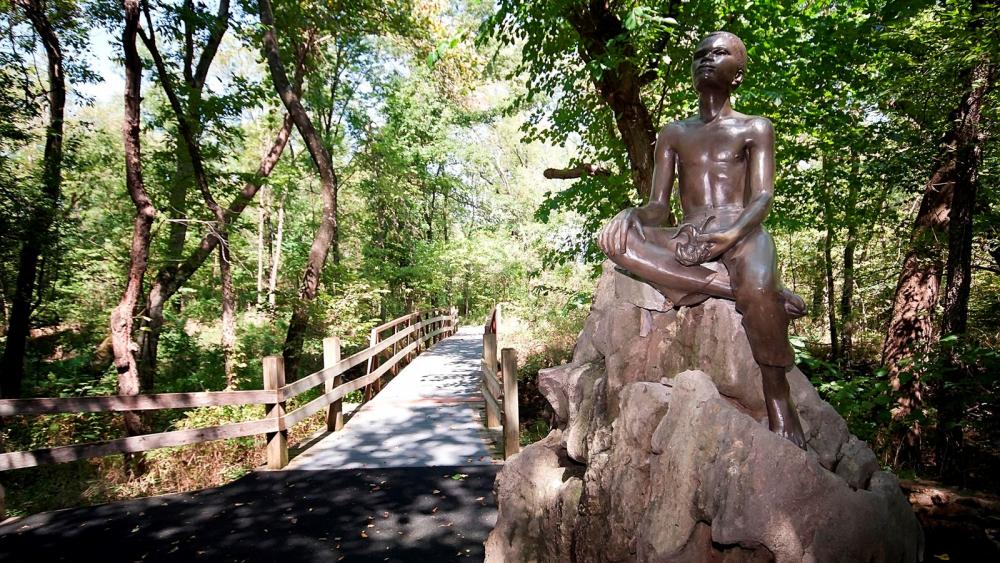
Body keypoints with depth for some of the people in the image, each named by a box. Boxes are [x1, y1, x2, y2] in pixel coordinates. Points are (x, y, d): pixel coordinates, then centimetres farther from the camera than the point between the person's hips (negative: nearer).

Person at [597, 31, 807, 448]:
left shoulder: (755, 129, 14)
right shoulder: (673, 134, 22)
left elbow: (763, 197, 0)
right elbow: (658, 204, 12)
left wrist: (731, 235, -23)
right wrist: (640, 216, -15)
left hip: (743, 234, -2)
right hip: (687, 242, 3)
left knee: (757, 286, -38)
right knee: (614, 236, -27)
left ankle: (779, 405, -19)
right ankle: (736, 290, -30)